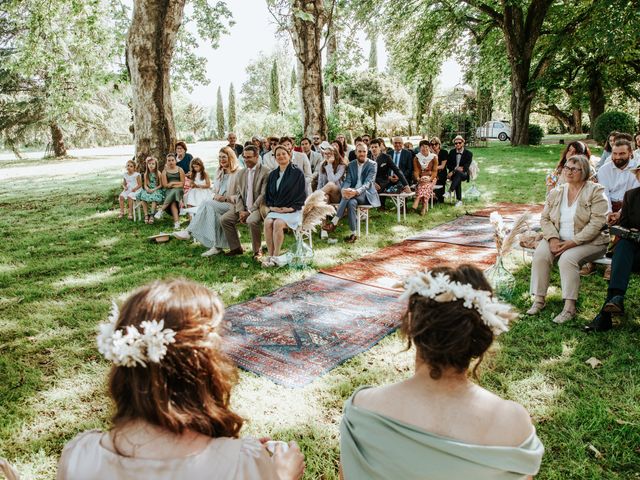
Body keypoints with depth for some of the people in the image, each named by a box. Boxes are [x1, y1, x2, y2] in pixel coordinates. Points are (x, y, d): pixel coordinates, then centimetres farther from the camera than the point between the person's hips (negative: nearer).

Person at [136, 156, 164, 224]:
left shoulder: (158, 173, -2)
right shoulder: (146, 174, 9)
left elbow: (160, 185, -3)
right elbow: (145, 185, 10)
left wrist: (154, 189, -15)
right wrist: (147, 189, -13)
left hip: (156, 190, -3)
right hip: (148, 190, 3)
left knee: (154, 198, -36)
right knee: (143, 198, -27)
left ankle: (152, 215, -29)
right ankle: (146, 215, -21)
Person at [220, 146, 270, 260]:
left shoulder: (265, 172, -7)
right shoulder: (241, 173, 14)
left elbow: (263, 195, -13)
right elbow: (238, 194, 11)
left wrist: (250, 211, -17)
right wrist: (240, 210, -7)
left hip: (257, 207, -6)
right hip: (242, 207, 7)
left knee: (251, 220, -35)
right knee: (224, 219, -9)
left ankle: (257, 250, -14)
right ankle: (235, 247, 6)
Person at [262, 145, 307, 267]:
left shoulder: (297, 173, 0)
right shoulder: (273, 174, 17)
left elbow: (302, 194, -2)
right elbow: (268, 193, 21)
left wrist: (291, 208, -11)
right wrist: (270, 206, 1)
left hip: (292, 211, -4)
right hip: (275, 209, 4)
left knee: (278, 223, -33)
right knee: (267, 222, -28)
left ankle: (276, 256, -24)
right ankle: (270, 255, -23)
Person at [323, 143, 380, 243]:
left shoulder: (372, 164, -2)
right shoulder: (351, 165, 12)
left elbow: (368, 183, -15)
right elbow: (347, 180, 0)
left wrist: (356, 191, -36)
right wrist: (344, 190, -27)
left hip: (366, 195, -3)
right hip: (353, 192, 4)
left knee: (349, 196, -35)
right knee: (351, 202, -35)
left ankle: (334, 222, -36)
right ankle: (354, 234, -34)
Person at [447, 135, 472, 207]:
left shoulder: (468, 153, -1)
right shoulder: (452, 152, 10)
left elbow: (466, 167, -10)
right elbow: (448, 164, 9)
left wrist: (453, 171, -22)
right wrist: (454, 169, -13)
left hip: (463, 174, -1)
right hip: (453, 174, 2)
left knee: (458, 173, -38)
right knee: (458, 181, -34)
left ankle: (450, 191, -49)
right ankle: (459, 200, -33)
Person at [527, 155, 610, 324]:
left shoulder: (596, 192, -5)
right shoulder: (556, 192, 10)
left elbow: (596, 223, -14)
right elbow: (545, 218, 6)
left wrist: (572, 242, -21)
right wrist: (553, 239, -13)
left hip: (588, 241, -4)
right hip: (558, 239, 4)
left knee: (567, 259, -32)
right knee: (540, 254, -23)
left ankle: (569, 307, -25)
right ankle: (539, 299, -17)